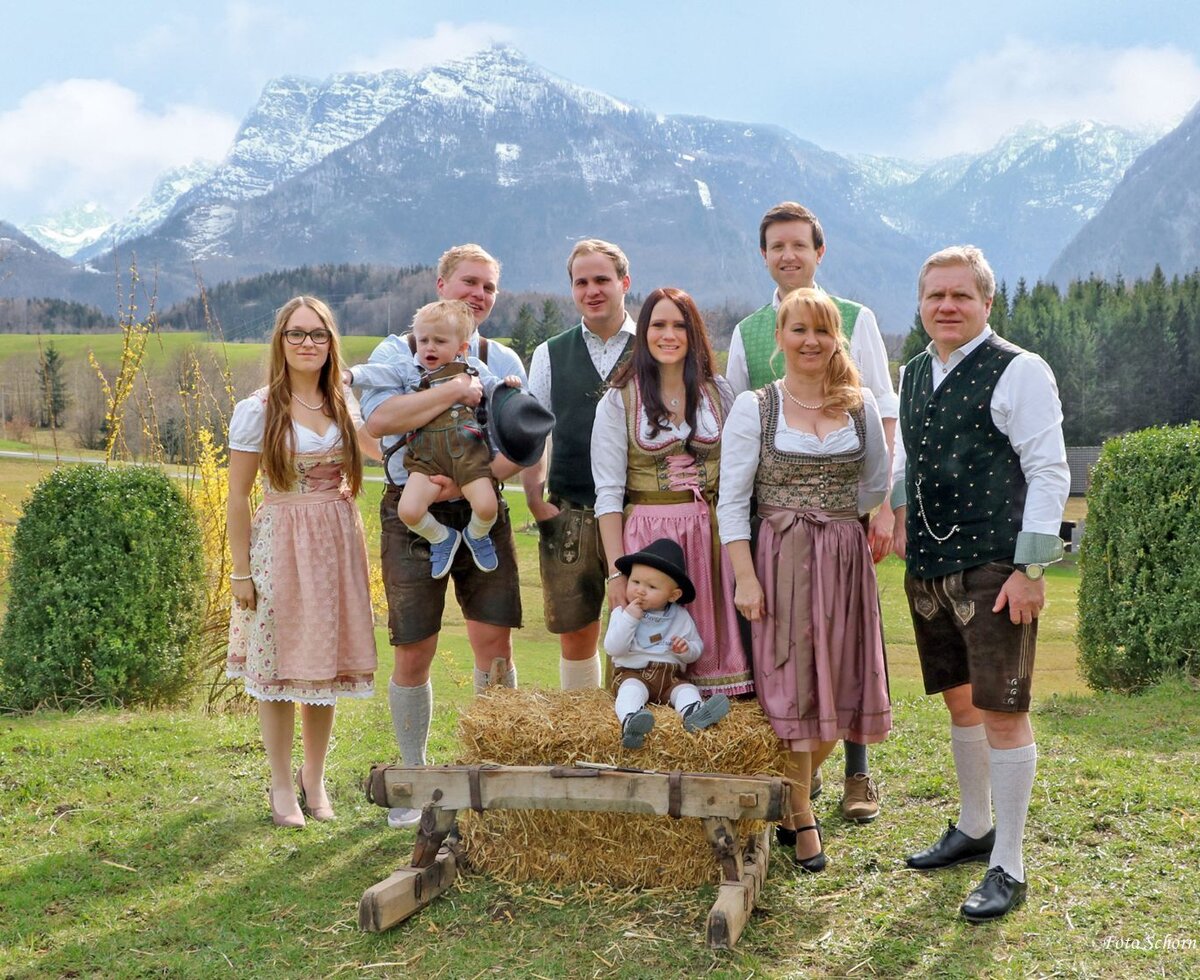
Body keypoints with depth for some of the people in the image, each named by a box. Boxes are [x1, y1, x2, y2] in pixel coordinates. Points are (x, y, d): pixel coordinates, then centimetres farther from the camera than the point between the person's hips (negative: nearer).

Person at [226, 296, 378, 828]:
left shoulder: (345, 404, 5)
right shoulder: (257, 410, -7)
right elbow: (238, 496, -5)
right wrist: (241, 571, -6)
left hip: (338, 542, 4)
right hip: (279, 542, -4)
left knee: (325, 665, 9)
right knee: (279, 666, 2)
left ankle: (314, 781, 24)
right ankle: (282, 786, 16)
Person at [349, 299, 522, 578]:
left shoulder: (473, 367, 15)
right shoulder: (408, 370, 17)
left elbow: (493, 388, 22)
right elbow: (378, 374, 8)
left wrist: (507, 384, 1)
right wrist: (350, 374, -8)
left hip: (467, 449, -1)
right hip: (427, 456, 1)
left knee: (486, 507, -19)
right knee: (408, 511, -19)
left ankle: (477, 536, 20)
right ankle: (442, 538, 14)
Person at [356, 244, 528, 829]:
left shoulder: (502, 362, 9)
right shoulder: (397, 353, 2)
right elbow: (378, 420, -17)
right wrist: (456, 390, -18)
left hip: (482, 516, 2)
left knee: (494, 645, -2)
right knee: (413, 655, 4)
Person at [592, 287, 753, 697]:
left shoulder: (718, 392, 8)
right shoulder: (619, 401, -1)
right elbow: (608, 493, -4)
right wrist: (616, 570, -10)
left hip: (710, 536, 3)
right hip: (647, 535, -2)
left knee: (711, 649, 3)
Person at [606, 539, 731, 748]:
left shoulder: (681, 617, 9)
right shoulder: (622, 613, 3)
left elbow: (697, 648, 15)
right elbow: (613, 649, -8)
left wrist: (687, 649, -9)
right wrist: (629, 618, -16)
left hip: (671, 677, 3)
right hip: (633, 673, -2)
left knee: (687, 689, -26)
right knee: (632, 689, -33)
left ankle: (693, 713, -59)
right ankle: (630, 721, -63)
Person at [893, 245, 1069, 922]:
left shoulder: (1019, 372, -10)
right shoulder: (915, 374, 12)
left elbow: (1049, 472, -13)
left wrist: (1030, 569, -17)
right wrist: (900, 520, 16)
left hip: (994, 568, -7)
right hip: (929, 567, 7)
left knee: (1002, 712, -5)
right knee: (959, 700, 19)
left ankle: (1009, 868, 7)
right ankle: (974, 829, 37)